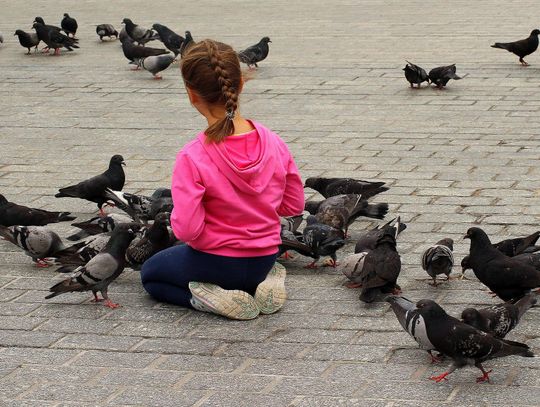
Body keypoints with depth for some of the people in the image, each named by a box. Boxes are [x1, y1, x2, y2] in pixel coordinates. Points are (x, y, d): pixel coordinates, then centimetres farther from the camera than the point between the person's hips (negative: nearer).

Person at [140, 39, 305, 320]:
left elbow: (186, 230, -28)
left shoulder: (192, 158, -27)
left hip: (216, 262, -5)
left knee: (150, 274, 27)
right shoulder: (273, 143, -12)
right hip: (265, 261, 5)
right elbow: (294, 205, -2)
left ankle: (211, 298, -2)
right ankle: (261, 286, 7)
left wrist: (177, 217, -5)